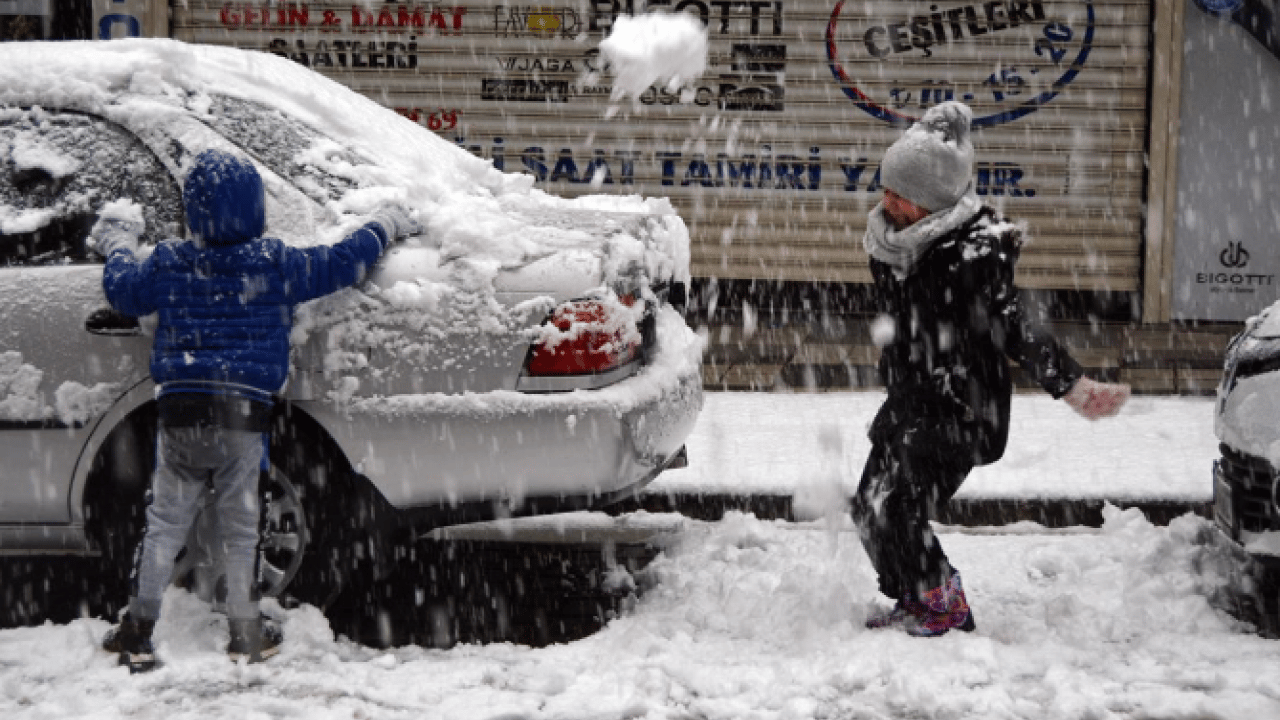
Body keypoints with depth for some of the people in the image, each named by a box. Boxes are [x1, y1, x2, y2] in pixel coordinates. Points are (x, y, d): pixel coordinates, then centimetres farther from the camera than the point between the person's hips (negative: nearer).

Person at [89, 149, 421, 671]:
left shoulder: (168, 264, 2)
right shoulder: (276, 263, -3)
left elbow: (121, 290, 17)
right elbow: (342, 264, 4)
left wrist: (118, 245, 38)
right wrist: (385, 225, 21)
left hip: (179, 412, 1)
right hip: (244, 414, -1)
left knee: (164, 524, 9)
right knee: (240, 528, 9)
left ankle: (136, 632, 9)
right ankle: (247, 634, 14)